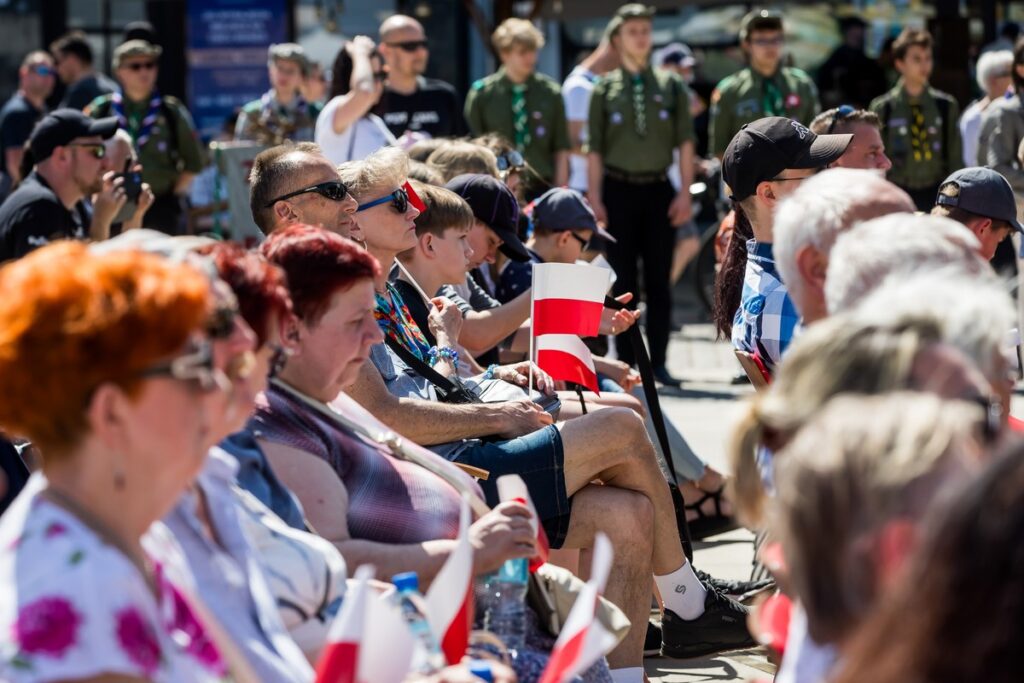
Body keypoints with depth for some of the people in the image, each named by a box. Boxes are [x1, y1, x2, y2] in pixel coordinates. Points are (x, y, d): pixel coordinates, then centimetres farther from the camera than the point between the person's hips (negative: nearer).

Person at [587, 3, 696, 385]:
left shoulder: (671, 87, 6)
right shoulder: (604, 91, 2)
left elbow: (685, 143, 5)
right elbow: (595, 150, 1)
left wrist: (685, 192, -3)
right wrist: (594, 200, -6)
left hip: (658, 189, 1)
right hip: (619, 189, -1)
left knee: (659, 279, 3)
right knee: (623, 280, 2)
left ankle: (658, 362, 8)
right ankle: (625, 364, 6)